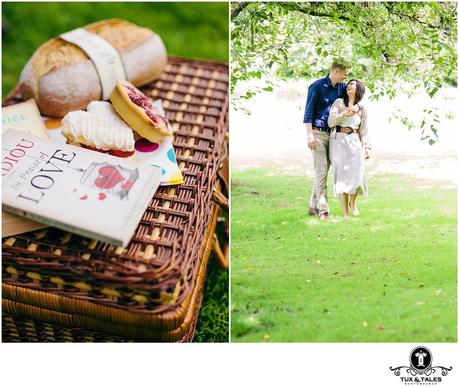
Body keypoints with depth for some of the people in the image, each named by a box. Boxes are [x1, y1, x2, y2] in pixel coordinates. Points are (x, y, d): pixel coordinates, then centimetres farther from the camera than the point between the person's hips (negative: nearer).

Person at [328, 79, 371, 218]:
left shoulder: (362, 109, 12)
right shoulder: (338, 102, 8)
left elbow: (364, 131, 10)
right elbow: (331, 122, -3)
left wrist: (367, 148, -1)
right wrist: (344, 114, -16)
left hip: (355, 142, 2)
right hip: (338, 141, -1)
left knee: (356, 174, -9)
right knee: (341, 175, -6)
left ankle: (352, 202, 21)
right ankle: (345, 213, 0)